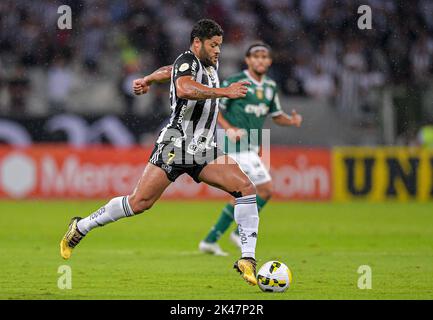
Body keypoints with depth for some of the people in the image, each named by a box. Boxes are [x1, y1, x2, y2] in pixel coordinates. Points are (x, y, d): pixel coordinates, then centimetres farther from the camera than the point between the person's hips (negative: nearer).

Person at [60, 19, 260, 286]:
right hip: (175, 147, -7)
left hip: (204, 151, 8)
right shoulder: (187, 61, -12)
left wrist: (147, 80, 45)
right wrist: (225, 92, -37)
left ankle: (248, 258, -12)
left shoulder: (211, 64, 13)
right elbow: (184, 88, -37)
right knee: (139, 203, -8)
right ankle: (80, 228, 13)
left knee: (246, 188, -11)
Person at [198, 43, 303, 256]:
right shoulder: (234, 82, -10)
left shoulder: (270, 86, 12)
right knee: (265, 190, -13)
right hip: (237, 145, -8)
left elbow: (276, 115, 21)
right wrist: (228, 128, -22)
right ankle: (241, 233, 1)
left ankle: (210, 240, 19)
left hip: (251, 148, 8)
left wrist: (292, 120, 0)